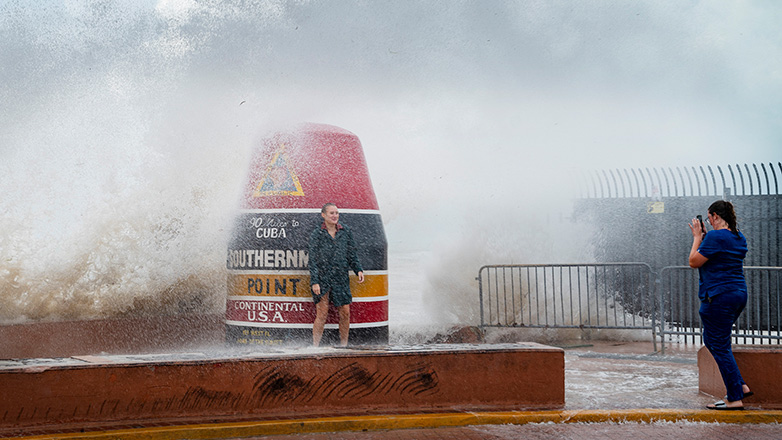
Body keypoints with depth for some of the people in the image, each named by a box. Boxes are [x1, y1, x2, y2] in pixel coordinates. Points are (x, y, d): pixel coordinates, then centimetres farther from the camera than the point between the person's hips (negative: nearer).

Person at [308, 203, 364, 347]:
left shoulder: (346, 232, 10)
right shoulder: (317, 234, 0)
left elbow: (352, 255, 15)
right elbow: (313, 259, -2)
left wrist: (358, 270, -2)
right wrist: (314, 282, -10)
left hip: (341, 279, 3)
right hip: (322, 279, -3)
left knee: (345, 313, 2)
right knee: (322, 314, -7)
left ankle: (343, 345, 14)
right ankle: (315, 347, -2)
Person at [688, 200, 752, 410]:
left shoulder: (715, 236, -16)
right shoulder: (739, 237, 12)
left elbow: (694, 262, -10)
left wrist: (697, 237, 0)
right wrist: (703, 237, 19)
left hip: (719, 297, -10)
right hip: (739, 293, 10)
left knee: (720, 347, -2)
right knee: (711, 340, 20)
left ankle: (735, 399, 0)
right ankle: (740, 386, 17)